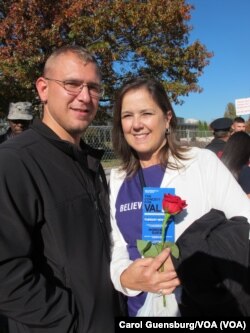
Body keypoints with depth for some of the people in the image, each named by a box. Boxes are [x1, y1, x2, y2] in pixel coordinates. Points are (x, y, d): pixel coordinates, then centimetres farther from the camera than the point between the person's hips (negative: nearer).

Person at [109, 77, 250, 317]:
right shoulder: (116, 180, -1)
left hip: (205, 305, -2)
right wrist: (125, 277, -20)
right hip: (141, 307, 3)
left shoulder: (203, 162, -12)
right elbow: (117, 248, 0)